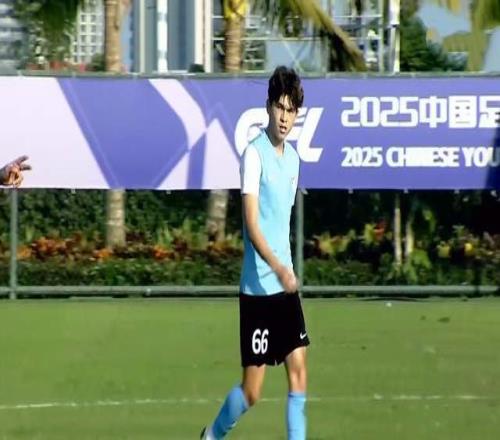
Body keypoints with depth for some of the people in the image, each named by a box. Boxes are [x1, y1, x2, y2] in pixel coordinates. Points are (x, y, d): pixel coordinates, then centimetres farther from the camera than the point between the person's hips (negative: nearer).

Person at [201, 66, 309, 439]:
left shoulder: (293, 158, 11)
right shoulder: (255, 154, -12)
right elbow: (251, 224, -19)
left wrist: (288, 271, 18)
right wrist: (278, 268, -31)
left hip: (286, 285, 7)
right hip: (258, 286, -7)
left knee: (299, 369, -1)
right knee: (252, 389, -2)